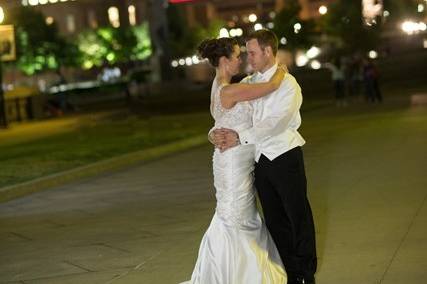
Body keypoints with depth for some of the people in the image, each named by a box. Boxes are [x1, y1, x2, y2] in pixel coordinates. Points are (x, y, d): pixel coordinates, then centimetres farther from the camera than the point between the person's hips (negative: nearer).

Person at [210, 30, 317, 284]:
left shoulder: (287, 84, -9)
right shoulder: (248, 84, 9)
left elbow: (274, 122, -20)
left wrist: (240, 136, -23)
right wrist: (215, 133, -10)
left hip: (285, 157, -6)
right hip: (261, 160, 6)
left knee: (298, 217, 4)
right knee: (275, 221, 13)